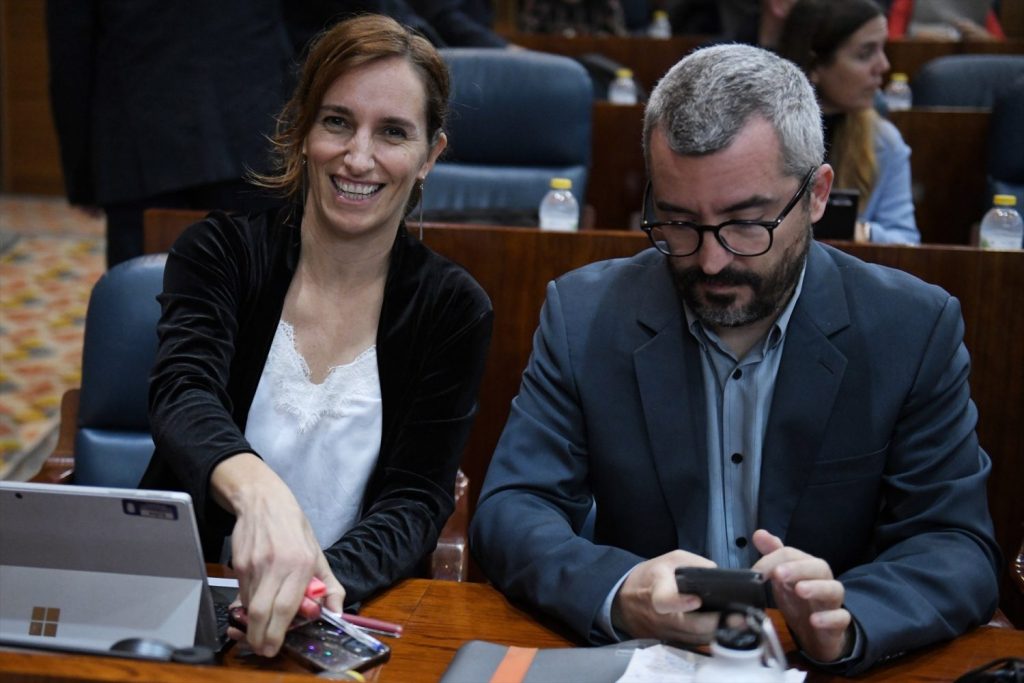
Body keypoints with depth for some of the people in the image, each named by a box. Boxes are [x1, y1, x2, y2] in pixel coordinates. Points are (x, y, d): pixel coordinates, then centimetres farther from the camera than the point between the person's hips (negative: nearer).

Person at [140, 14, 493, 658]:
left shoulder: (453, 310, 0)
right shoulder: (219, 251, -1)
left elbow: (416, 501, -5)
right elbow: (184, 395, -19)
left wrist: (330, 584, -27)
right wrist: (256, 489, -40)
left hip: (354, 616, 0)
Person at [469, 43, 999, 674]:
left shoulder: (915, 330, -5)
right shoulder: (584, 315, -4)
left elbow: (960, 550, -6)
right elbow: (510, 510, -6)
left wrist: (846, 624, -28)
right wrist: (618, 595, -27)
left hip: (824, 671, 0)